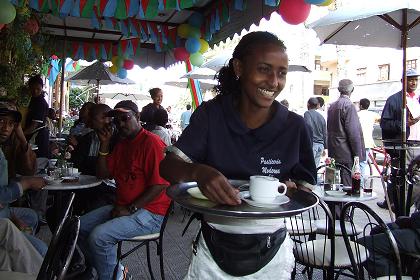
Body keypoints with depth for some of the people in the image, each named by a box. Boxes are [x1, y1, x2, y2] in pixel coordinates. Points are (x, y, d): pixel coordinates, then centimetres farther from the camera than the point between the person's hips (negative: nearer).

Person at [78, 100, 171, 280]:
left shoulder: (152, 142, -15)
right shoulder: (121, 143, 14)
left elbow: (160, 185, -21)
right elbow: (102, 174, 14)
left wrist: (130, 209, -19)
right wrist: (104, 144, 2)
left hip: (150, 213, -9)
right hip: (122, 207, 10)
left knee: (98, 236, -23)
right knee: (80, 227, 6)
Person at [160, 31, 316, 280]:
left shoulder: (295, 126, -10)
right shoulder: (211, 114, -11)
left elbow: (307, 190, -2)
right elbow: (168, 166, -15)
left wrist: (289, 189, -24)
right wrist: (198, 172, -37)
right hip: (214, 249, 0)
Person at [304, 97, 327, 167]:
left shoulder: (307, 113, -3)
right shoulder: (321, 117, 17)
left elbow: (309, 126, -21)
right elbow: (325, 134, 19)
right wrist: (325, 147, 25)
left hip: (312, 144, -7)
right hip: (320, 145, 7)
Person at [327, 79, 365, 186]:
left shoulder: (332, 106, 11)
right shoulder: (349, 105, -13)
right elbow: (353, 132, -16)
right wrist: (357, 154, -11)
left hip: (334, 153, 8)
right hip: (346, 155, -8)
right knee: (348, 184, -3)